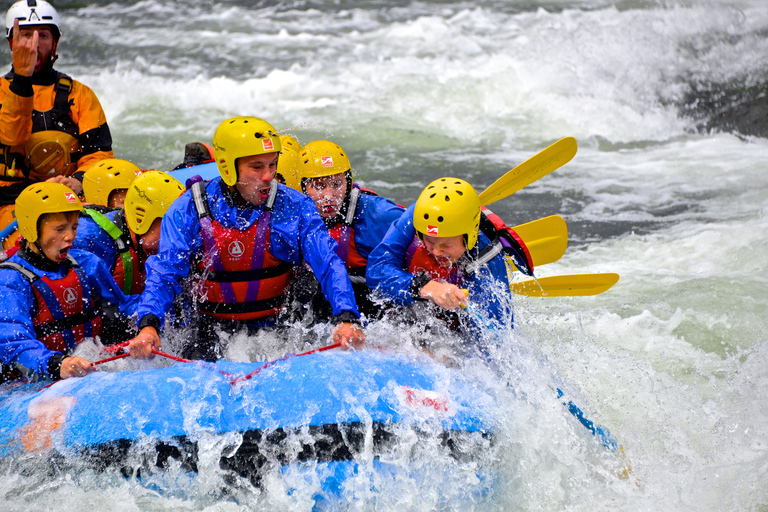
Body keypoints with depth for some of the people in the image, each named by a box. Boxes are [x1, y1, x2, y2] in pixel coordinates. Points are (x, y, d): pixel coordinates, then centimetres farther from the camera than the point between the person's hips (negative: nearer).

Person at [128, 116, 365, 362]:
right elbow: (164, 274, -11)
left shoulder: (293, 207, -6)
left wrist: (345, 319, -30)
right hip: (215, 328, -1)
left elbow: (329, 265, -12)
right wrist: (148, 325, -31)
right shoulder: (188, 211, -6)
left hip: (278, 326, 1)